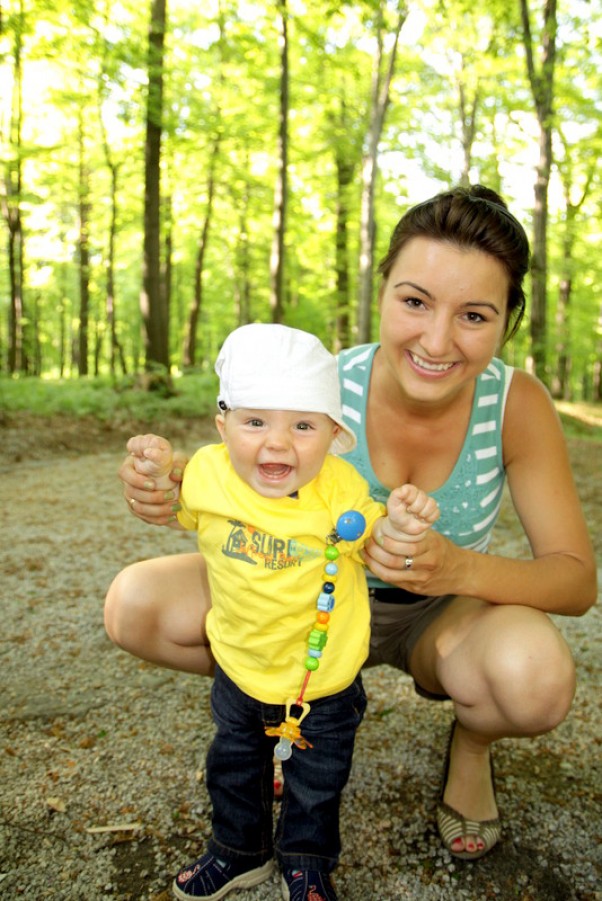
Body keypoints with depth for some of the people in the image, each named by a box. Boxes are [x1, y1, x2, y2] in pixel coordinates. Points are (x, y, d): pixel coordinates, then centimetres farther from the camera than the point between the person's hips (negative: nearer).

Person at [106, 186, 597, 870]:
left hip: (443, 616, -1)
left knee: (536, 675, -37)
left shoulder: (516, 404, -22)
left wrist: (461, 568, -40)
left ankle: (471, 745, 3)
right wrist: (177, 480, -31)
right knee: (135, 606, -17)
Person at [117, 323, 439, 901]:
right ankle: (238, 850, 54)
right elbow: (182, 514, 6)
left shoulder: (339, 488, -25)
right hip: (239, 669, 3)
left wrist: (397, 523, -27)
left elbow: (369, 537, -7)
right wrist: (159, 473, -10)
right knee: (233, 766, 25)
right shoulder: (207, 470, -17)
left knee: (316, 783, 20)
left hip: (323, 681, -2)